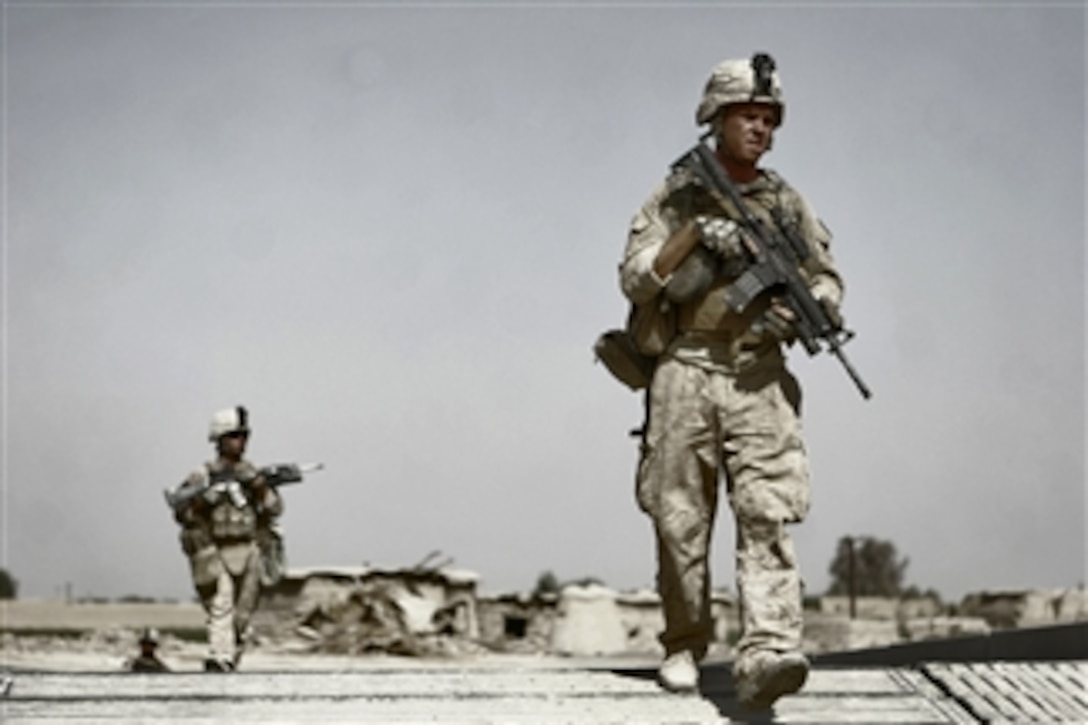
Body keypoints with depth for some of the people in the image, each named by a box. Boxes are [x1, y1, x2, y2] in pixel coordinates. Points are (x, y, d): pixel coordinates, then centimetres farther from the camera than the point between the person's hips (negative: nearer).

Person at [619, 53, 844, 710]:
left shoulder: (788, 203, 12)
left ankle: (767, 655, -24)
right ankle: (685, 647, 20)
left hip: (760, 380, 1)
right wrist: (695, 233, -16)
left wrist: (799, 309, -9)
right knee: (681, 522, 4)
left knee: (769, 518, -14)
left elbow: (829, 283, 13)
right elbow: (635, 281, -2)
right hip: (685, 376, -1)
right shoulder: (676, 196, 6)